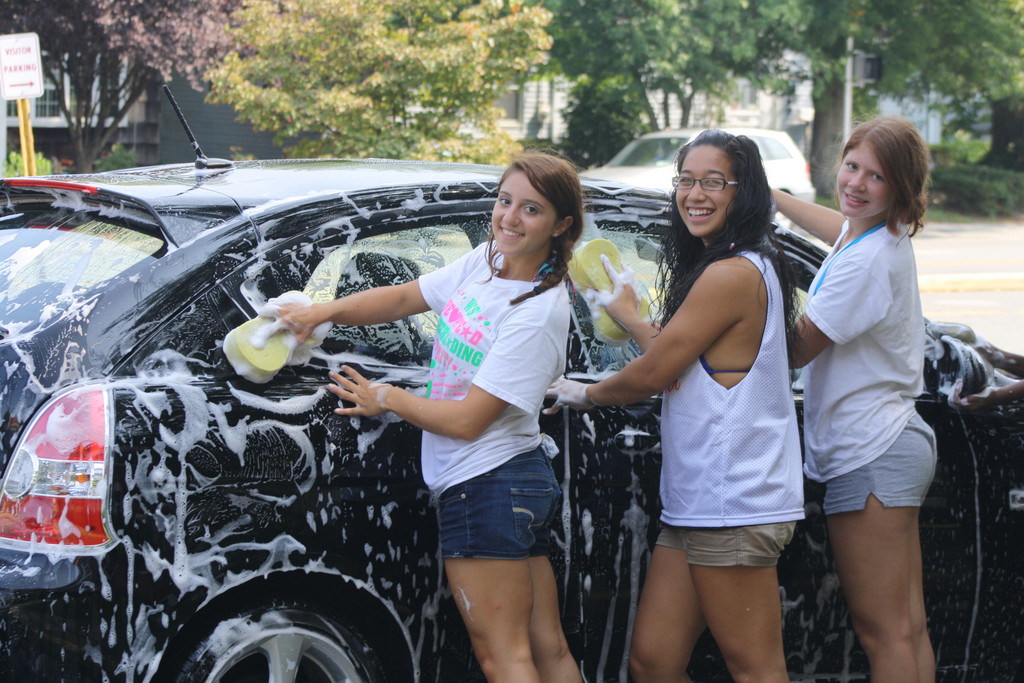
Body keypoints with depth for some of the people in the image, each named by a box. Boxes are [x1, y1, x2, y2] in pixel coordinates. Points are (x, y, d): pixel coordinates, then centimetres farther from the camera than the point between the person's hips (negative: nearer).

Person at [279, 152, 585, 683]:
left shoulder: (539, 313, -19)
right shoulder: (485, 262, 5)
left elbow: (467, 420, -19)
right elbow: (405, 299, 17)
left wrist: (385, 399, -5)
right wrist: (323, 312, 2)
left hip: (486, 488, -9)